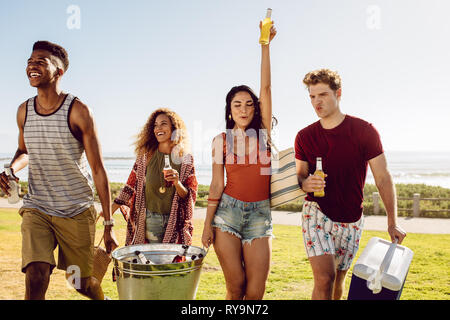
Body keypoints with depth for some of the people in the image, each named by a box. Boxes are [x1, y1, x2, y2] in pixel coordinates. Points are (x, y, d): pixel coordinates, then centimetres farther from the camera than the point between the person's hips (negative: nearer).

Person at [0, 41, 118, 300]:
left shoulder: (78, 111, -11)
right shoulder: (24, 111, 4)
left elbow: (98, 169, -9)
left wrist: (109, 225, -11)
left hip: (77, 211, -3)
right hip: (36, 208, 3)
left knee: (83, 283, 11)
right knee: (35, 281, -16)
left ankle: (101, 298, 45)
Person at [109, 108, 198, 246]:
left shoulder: (185, 159, 2)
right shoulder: (145, 156, 3)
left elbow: (190, 196, 2)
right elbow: (131, 186, 6)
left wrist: (177, 183, -17)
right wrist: (110, 211, 3)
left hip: (174, 221, 0)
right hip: (150, 219, 0)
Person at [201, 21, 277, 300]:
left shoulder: (263, 133, 5)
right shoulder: (221, 141, 5)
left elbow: (266, 87, -3)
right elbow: (217, 185, 3)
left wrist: (265, 45, -8)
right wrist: (207, 224, -2)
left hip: (260, 214, 1)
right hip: (228, 211, 0)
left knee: (256, 292, -1)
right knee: (235, 287, 1)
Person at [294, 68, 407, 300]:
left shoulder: (365, 131, -7)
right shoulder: (304, 137, -1)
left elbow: (383, 178, -6)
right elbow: (300, 175, 7)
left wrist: (392, 222, -11)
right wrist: (304, 183, -19)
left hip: (351, 220, 1)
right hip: (316, 212, 0)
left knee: (338, 280, 12)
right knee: (324, 278, -16)